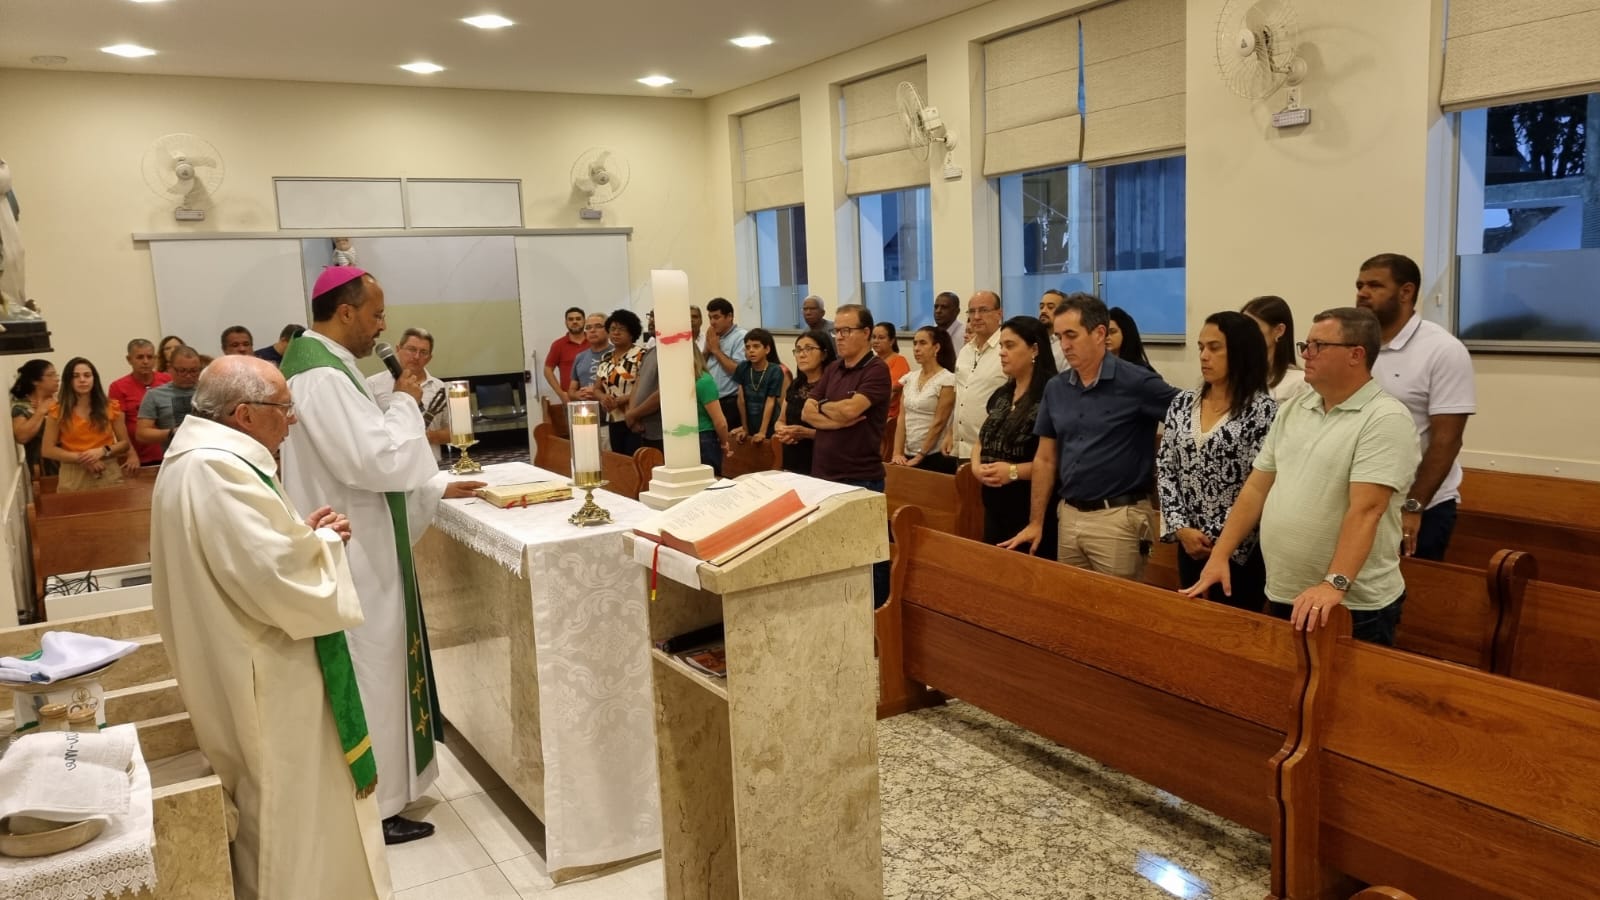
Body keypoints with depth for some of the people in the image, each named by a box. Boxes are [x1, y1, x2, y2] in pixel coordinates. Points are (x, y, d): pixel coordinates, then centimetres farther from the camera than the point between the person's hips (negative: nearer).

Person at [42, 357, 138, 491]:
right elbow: (47, 450, 1)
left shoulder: (110, 407, 5)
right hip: (73, 477, -1)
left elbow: (125, 443, 8)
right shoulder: (58, 411, 2)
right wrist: (80, 458, -11)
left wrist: (103, 451, -11)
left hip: (109, 474, 1)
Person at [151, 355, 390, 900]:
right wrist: (324, 542, -11)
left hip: (248, 668, 11)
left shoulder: (201, 458, 8)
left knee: (275, 816, 24)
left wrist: (301, 534, 4)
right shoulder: (217, 472, -27)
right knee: (292, 815, 5)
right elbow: (286, 586, -30)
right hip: (265, 683, -11)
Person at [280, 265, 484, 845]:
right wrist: (404, 402, -12)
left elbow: (364, 460, 17)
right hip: (353, 554, -11)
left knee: (374, 670, 18)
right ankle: (373, 808, 14)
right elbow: (378, 460, -27)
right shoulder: (322, 376, -22)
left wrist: (437, 486, 15)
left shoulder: (324, 365, 12)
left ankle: (374, 791, 32)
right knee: (367, 675, 1)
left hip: (360, 549, 11)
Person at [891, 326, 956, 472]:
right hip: (908, 454, 5)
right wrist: (897, 452, -3)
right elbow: (901, 418, 6)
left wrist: (919, 457, -13)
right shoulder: (909, 378, 9)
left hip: (935, 457, -5)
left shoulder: (947, 380, -8)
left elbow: (939, 423, -12)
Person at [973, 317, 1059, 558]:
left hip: (1034, 511, -7)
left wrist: (1014, 472, -24)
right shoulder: (1000, 395, 13)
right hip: (996, 508, 8)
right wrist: (976, 466, -1)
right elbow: (982, 441, 19)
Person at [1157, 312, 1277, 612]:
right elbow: (1164, 470, 5)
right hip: (1190, 546, 5)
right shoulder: (1182, 403, 6)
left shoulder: (1263, 409, -10)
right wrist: (1181, 528, -6)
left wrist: (1223, 541, -13)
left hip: (1240, 550, -5)